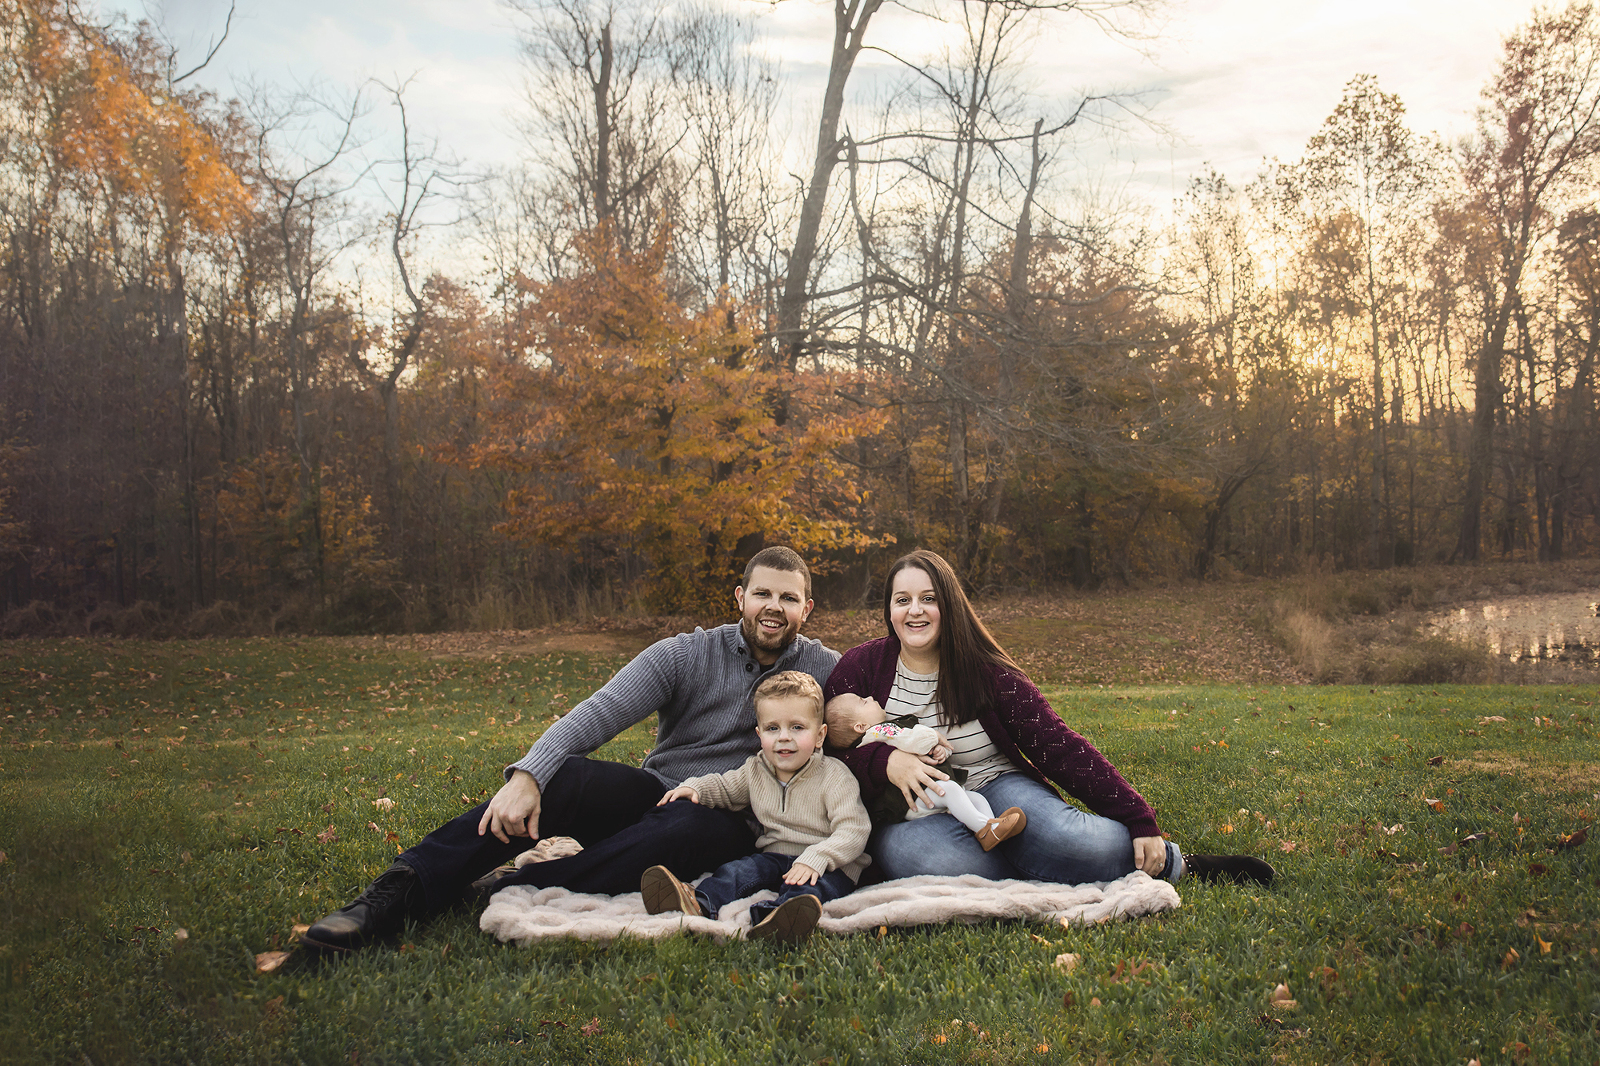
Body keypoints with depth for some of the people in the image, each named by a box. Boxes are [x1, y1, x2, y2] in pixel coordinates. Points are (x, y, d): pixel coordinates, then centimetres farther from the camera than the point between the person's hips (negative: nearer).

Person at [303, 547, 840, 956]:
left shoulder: (821, 669, 2)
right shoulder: (683, 655, -2)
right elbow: (598, 713, -14)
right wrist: (527, 775, -30)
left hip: (728, 820, -1)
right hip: (654, 790, 1)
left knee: (685, 829, -38)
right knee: (566, 778, -29)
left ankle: (515, 895, -41)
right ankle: (402, 890, -35)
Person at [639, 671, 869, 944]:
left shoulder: (834, 776, -10)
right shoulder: (755, 771, 8)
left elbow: (852, 831, -18)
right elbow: (726, 787, 28)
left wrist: (815, 858, -34)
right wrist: (696, 787, 5)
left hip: (829, 865, -5)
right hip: (775, 857, 6)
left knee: (807, 885, -36)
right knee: (741, 869, -22)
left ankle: (773, 916, -69)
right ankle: (697, 904, -49)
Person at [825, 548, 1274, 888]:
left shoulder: (984, 670, -2)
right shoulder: (860, 669, -2)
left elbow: (1057, 745, -5)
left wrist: (1138, 819, -12)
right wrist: (884, 762, -26)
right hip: (909, 816, 0)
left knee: (1067, 838, -32)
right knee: (913, 855, -39)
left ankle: (1175, 863, -1)